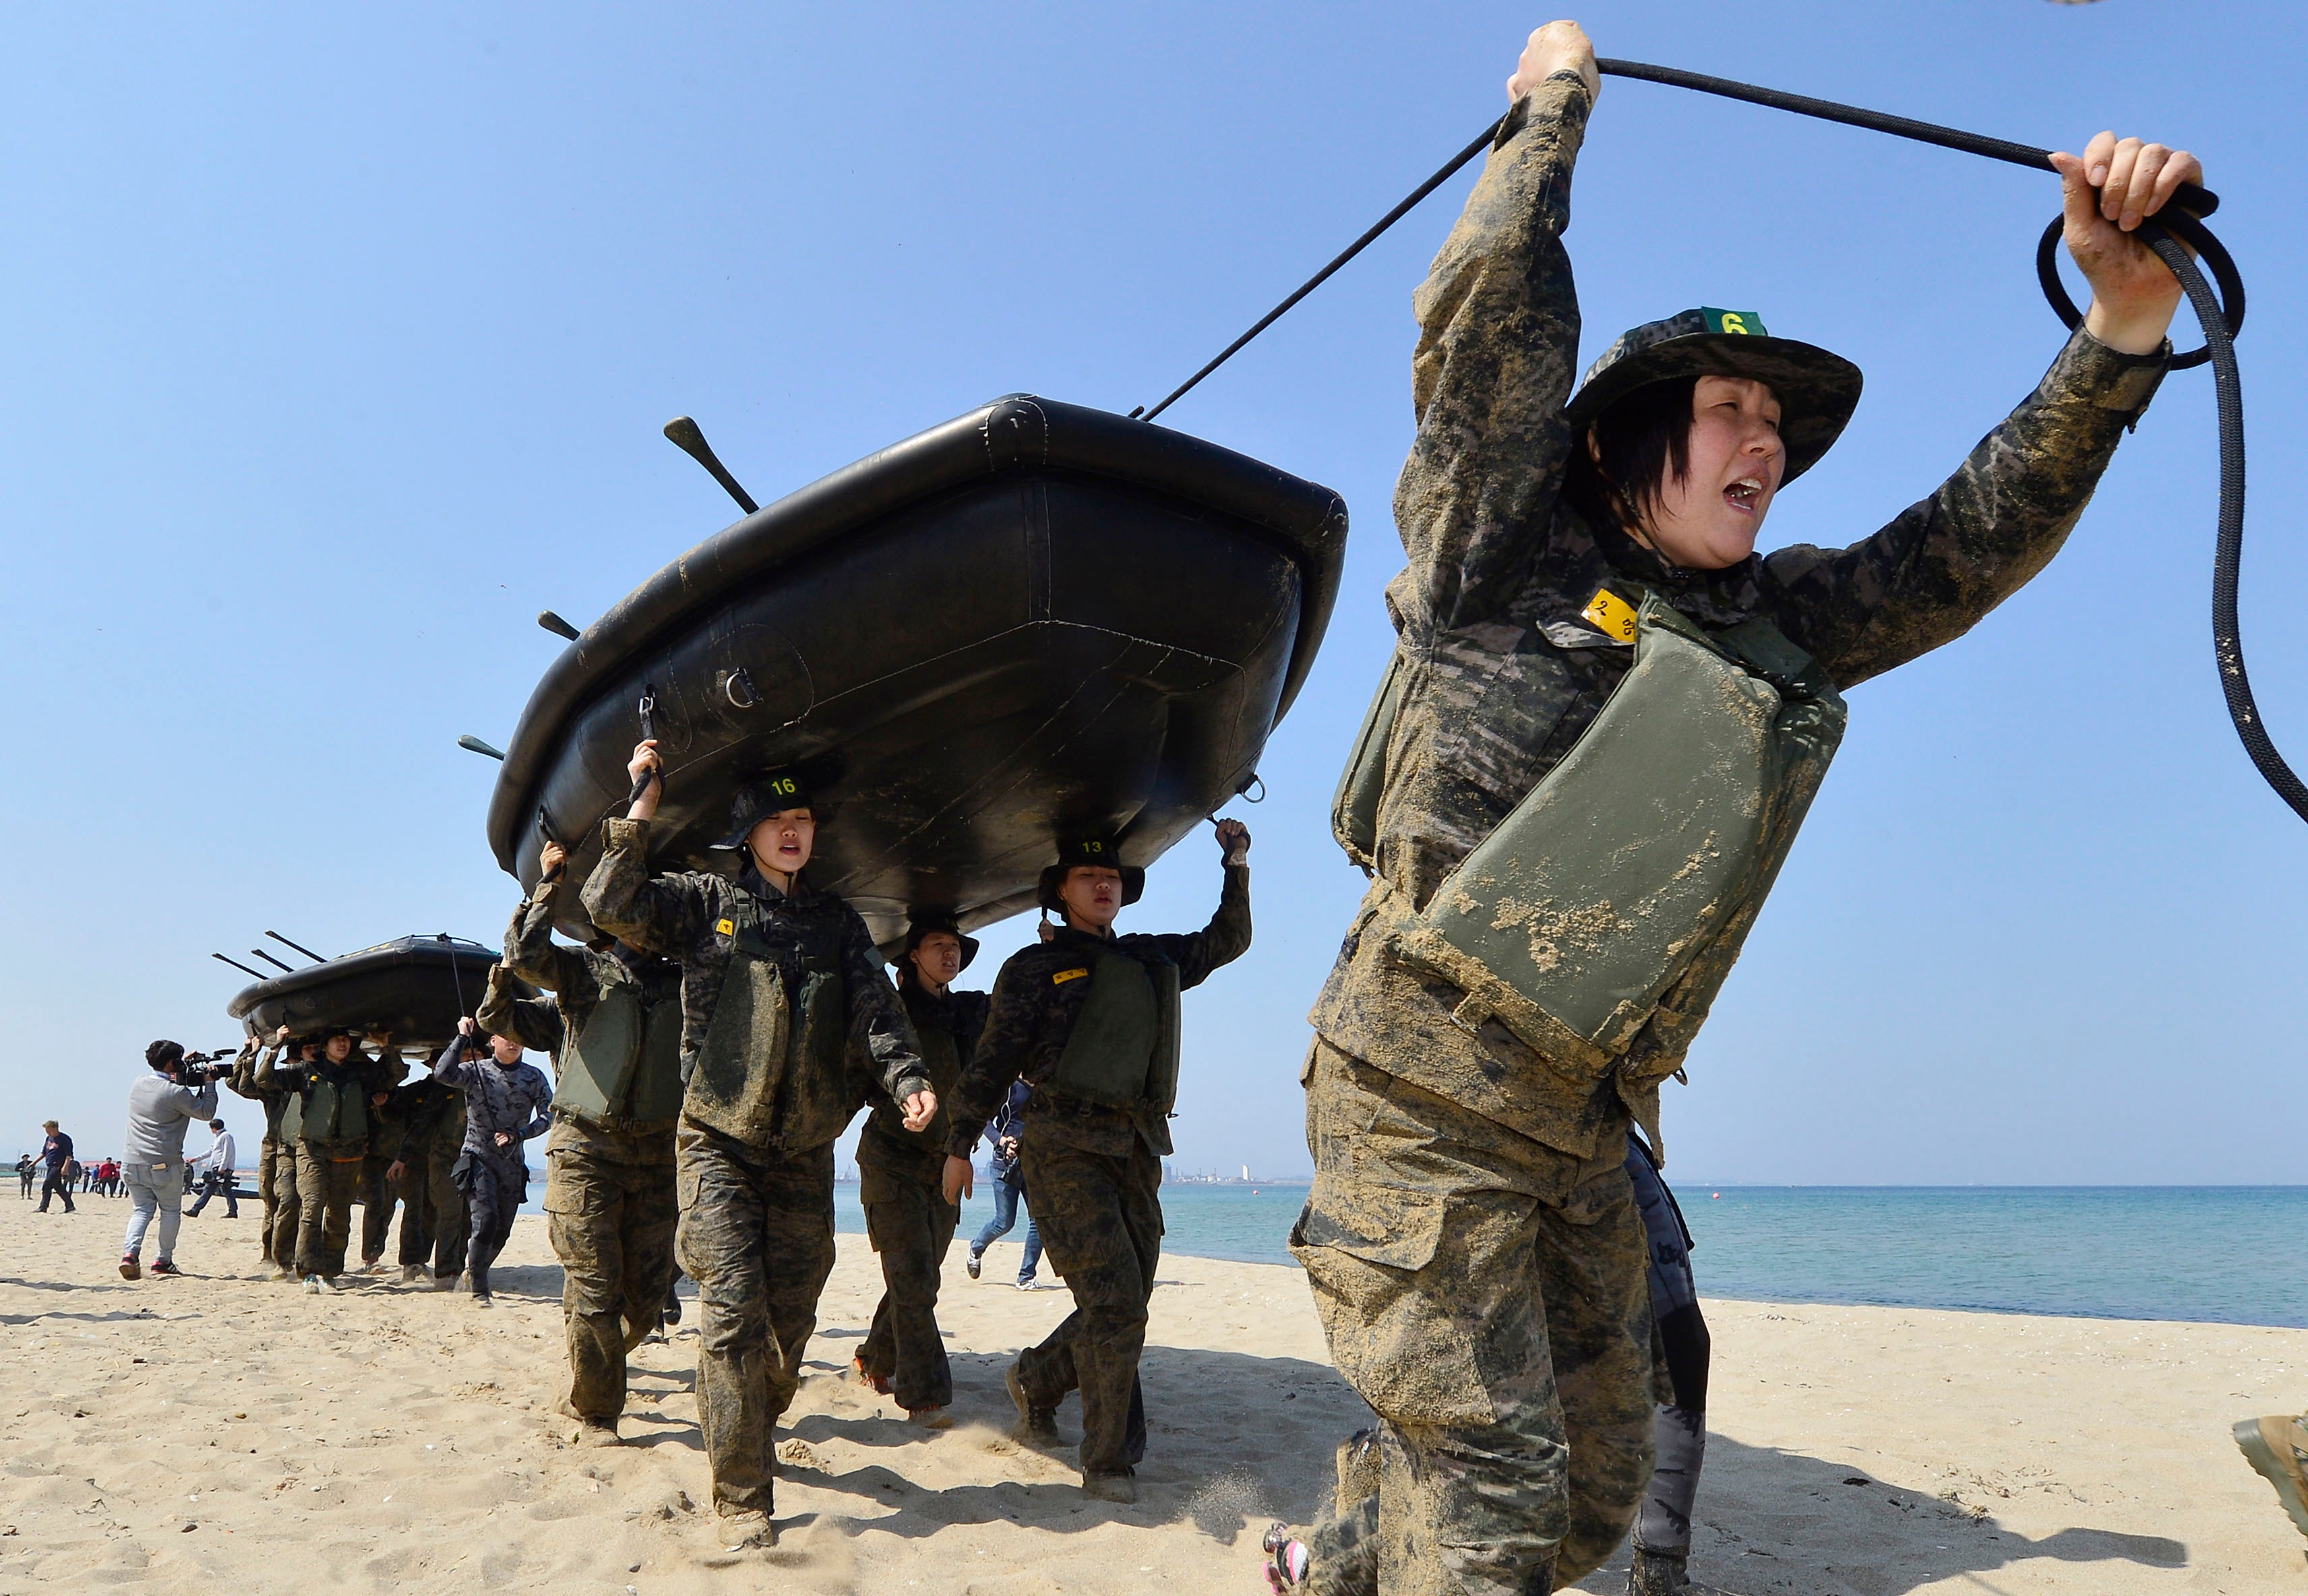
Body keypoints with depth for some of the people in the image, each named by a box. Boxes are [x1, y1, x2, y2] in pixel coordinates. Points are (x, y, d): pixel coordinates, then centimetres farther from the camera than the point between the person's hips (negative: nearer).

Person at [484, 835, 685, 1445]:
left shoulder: (680, 982, 16)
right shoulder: (583, 970, 6)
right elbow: (525, 955, -11)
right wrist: (551, 880, -4)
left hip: (656, 1155, 3)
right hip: (586, 1149, -3)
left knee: (649, 1292, 4)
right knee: (595, 1290, -4)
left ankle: (595, 1366, 32)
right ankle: (594, 1413, 13)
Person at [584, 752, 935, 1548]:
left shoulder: (838, 923, 11)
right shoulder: (705, 901, 4)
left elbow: (877, 1010, 0)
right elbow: (613, 907, -10)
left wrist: (906, 1077, -17)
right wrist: (642, 810, -11)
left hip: (804, 1154, 3)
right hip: (719, 1145, -3)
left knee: (791, 1316, 8)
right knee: (734, 1309, -12)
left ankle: (750, 1432, 35)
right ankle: (743, 1497, -6)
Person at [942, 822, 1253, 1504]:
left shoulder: (1153, 960, 19)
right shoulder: (1034, 967, 5)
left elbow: (1228, 939, 27)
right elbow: (994, 1060, 3)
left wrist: (1237, 865, 16)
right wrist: (961, 1144, -1)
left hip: (1137, 1149, 6)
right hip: (1067, 1146, -6)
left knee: (1124, 1306, 9)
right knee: (1114, 1298, -14)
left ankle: (1038, 1379, 35)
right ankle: (1110, 1461, -2)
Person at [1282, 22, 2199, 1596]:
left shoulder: (1779, 630, 16)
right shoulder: (1514, 553, 0)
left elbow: (1976, 539, 14)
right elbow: (1493, 305, -4)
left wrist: (2127, 324, 1)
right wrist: (1554, 103, 10)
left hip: (1587, 1126, 7)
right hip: (1425, 1091, -7)